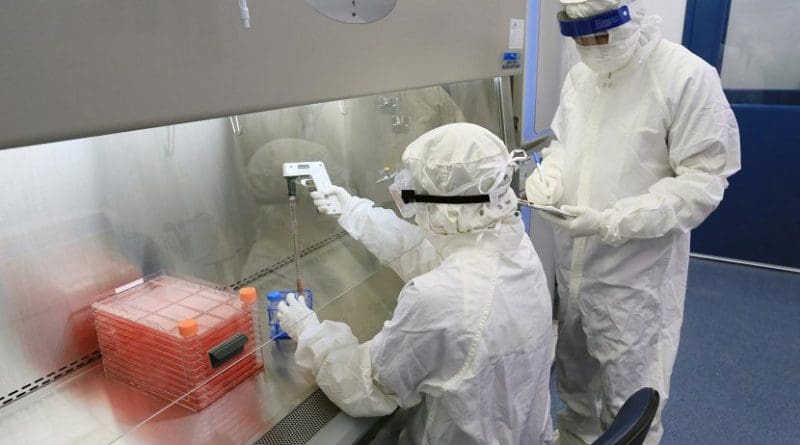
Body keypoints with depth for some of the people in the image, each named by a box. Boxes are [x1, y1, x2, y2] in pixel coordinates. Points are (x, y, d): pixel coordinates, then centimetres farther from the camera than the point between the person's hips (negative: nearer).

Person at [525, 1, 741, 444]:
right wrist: (545, 182, -5)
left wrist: (611, 221, -24)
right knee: (573, 378, 23)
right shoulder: (579, 75, 5)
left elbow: (703, 182, -15)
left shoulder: (689, 77, -14)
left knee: (628, 403, 8)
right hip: (571, 262, 6)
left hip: (635, 273, -6)